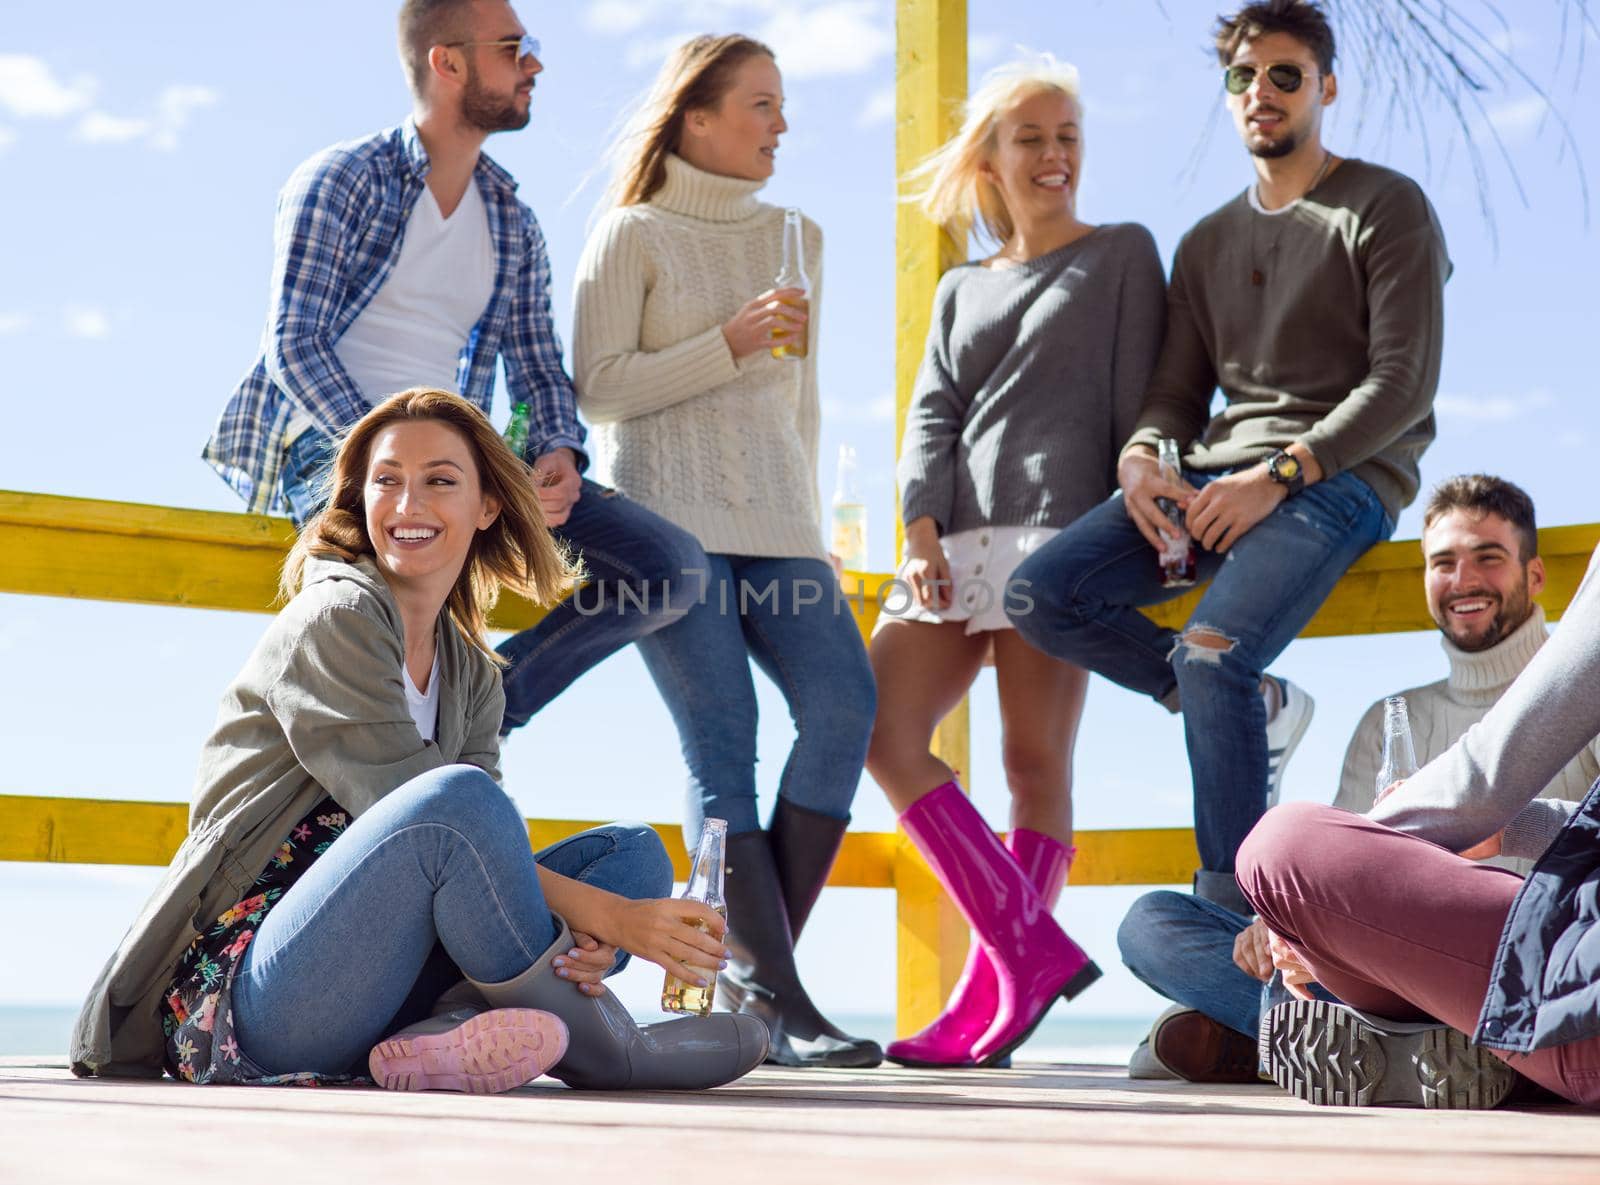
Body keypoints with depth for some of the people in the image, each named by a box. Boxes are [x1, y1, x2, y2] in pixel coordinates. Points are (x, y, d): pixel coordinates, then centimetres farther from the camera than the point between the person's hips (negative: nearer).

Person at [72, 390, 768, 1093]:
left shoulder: (470, 675, 17)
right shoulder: (335, 618, -6)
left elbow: (482, 852, 3)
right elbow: (439, 817, -17)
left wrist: (574, 941, -19)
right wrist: (603, 915, -21)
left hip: (374, 1003, 8)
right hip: (249, 992, -8)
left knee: (636, 853, 1)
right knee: (458, 795, -31)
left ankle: (447, 1040, -24)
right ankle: (594, 1044, -16)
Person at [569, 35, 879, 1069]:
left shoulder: (797, 237, 21)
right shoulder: (633, 235, 6)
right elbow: (599, 388, -3)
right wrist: (728, 344, -11)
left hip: (773, 520, 4)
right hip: (666, 515, -4)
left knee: (842, 700, -18)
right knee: (722, 743, -14)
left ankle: (756, 972, -10)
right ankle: (782, 1003, -16)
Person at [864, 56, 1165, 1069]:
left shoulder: (1122, 253, 11)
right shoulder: (961, 290, 24)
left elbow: (1138, 403, 3)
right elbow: (933, 416, 14)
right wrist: (922, 528, -3)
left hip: (1061, 531, -6)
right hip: (957, 541, 6)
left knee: (1036, 761, -8)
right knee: (882, 736, -8)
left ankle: (994, 994, -7)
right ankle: (1032, 951, -9)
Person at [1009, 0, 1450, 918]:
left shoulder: (1387, 208, 2)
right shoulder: (1208, 243, 21)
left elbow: (1404, 384, -8)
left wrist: (1279, 474, -19)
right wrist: (1142, 457, -7)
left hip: (1342, 475, -6)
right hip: (1223, 471, 7)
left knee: (1213, 653, -31)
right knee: (1043, 593, -15)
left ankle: (1235, 917, -23)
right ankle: (1256, 708, 1)